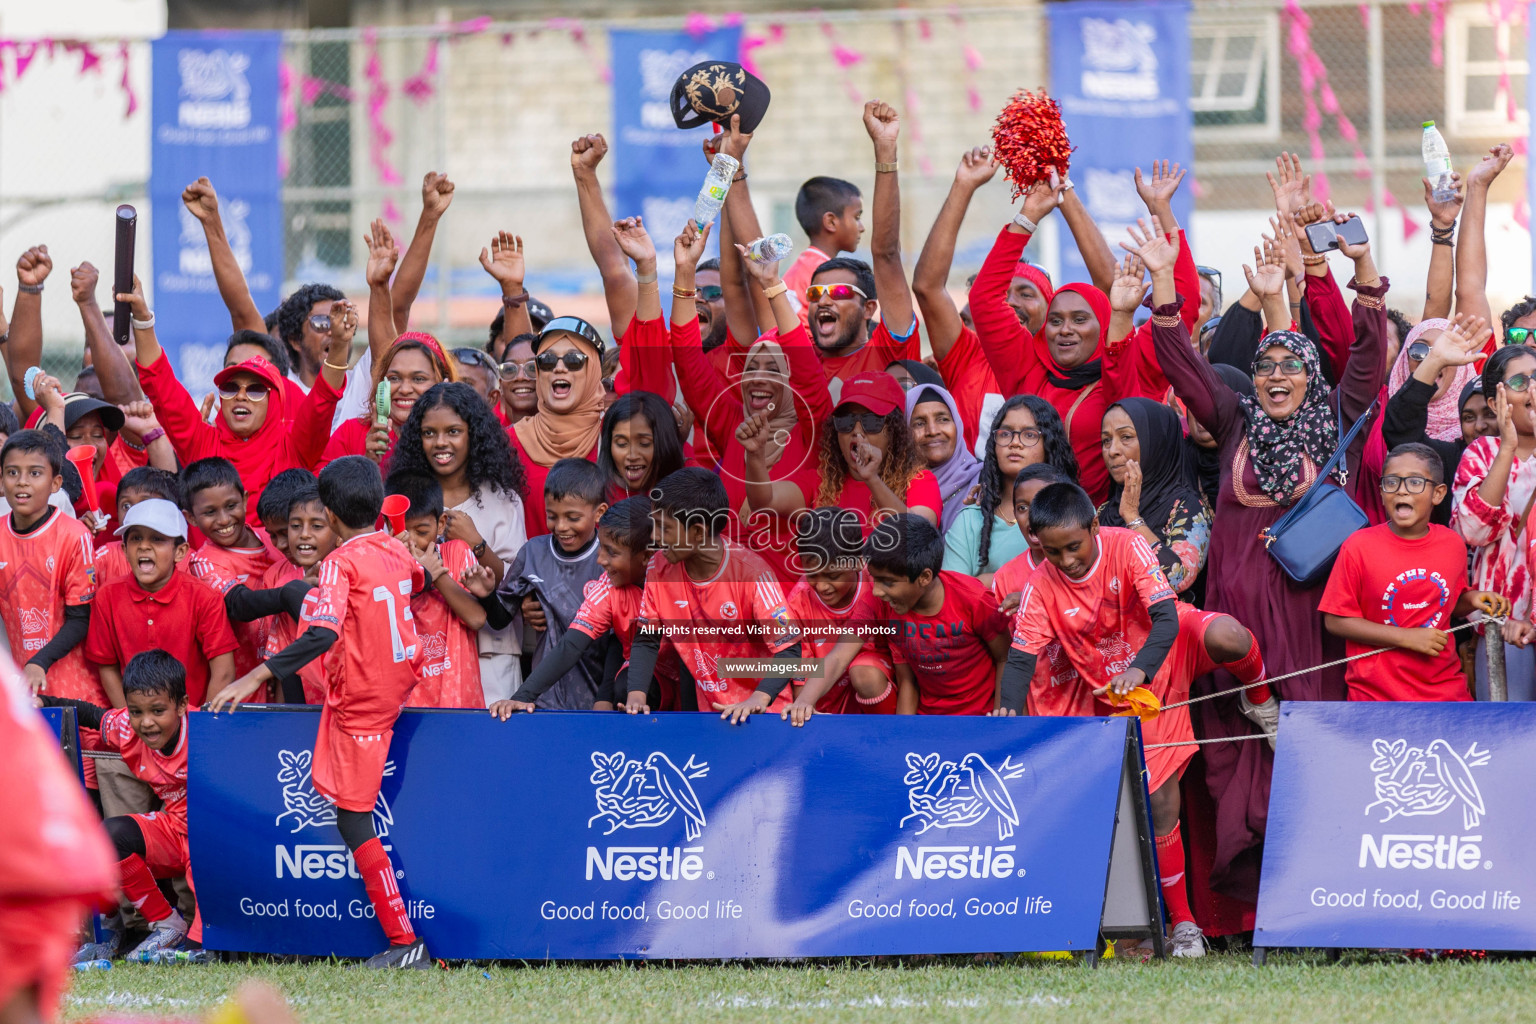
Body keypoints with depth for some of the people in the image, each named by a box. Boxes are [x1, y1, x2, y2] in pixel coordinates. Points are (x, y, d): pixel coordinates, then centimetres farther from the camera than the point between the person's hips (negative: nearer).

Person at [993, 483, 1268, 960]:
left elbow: (1166, 618, -31)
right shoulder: (1041, 589, -16)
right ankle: (1181, 921, 8)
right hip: (1113, 692, 2)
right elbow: (1021, 658, -17)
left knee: (1225, 635, -38)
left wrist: (1140, 669, -49)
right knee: (1157, 799, -5)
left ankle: (1257, 690, -2)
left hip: (1173, 646, -2)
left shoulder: (1126, 548, -24)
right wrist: (1009, 709, -38)